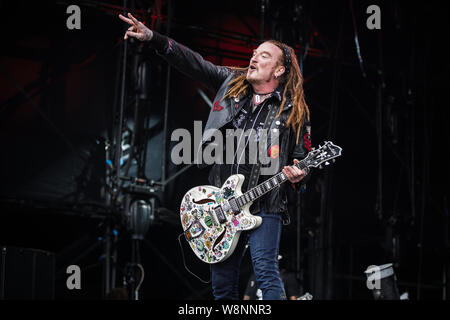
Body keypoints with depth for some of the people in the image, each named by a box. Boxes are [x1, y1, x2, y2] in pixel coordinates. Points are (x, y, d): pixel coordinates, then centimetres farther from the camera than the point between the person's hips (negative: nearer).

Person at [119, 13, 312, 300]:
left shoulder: (294, 111, 3)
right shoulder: (231, 83, 12)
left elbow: (303, 159, 6)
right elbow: (192, 62, 8)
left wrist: (298, 175, -17)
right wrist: (152, 37, -1)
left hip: (264, 204, -4)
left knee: (266, 270, -17)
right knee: (222, 281, 7)